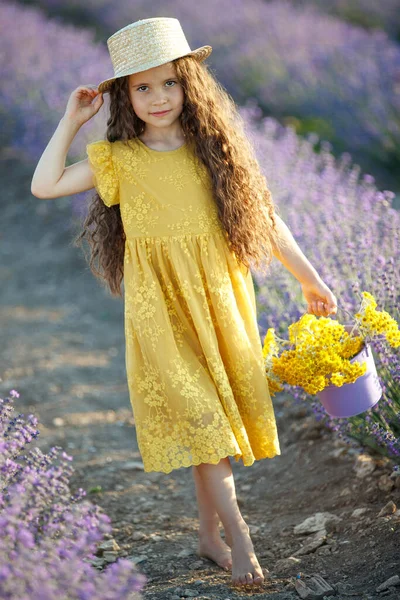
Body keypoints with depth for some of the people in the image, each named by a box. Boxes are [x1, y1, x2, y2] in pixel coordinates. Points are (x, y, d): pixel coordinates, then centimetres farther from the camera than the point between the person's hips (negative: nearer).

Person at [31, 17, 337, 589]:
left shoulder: (215, 149, 2)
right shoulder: (118, 160, -1)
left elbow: (263, 215, 6)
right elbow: (45, 185, -7)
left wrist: (309, 278, 10)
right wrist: (71, 120, -5)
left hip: (220, 300, 2)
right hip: (161, 310, -2)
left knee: (213, 419, 8)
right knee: (198, 416, -8)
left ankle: (209, 533, 22)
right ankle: (238, 535, -3)